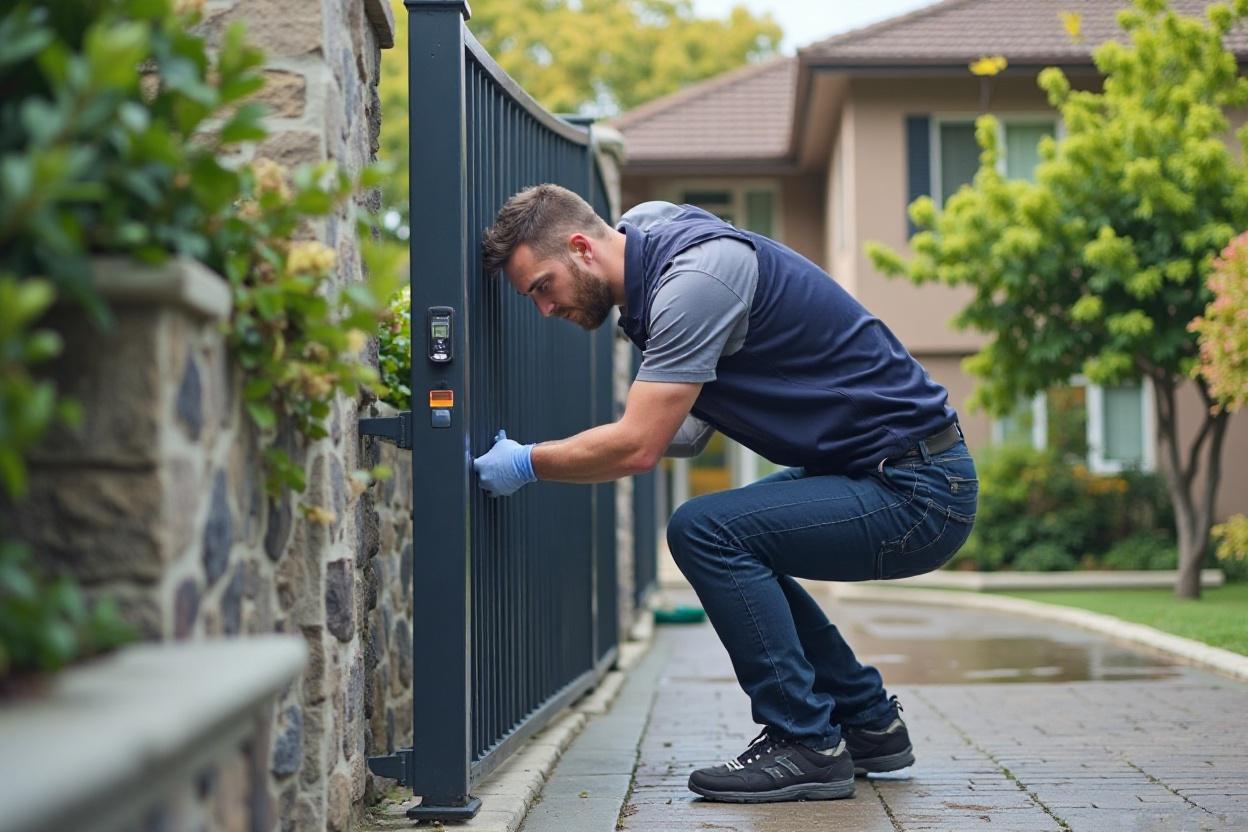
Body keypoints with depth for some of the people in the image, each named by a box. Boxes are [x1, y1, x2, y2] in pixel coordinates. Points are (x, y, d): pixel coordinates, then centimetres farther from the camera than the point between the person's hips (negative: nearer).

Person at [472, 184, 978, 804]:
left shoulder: (695, 277, -21)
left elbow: (638, 447, -24)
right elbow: (688, 433, 17)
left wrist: (528, 463, -9)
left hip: (917, 489, -10)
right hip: (887, 473, 11)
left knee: (706, 531, -19)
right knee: (734, 541, 22)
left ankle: (806, 745, -8)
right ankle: (867, 722, 24)